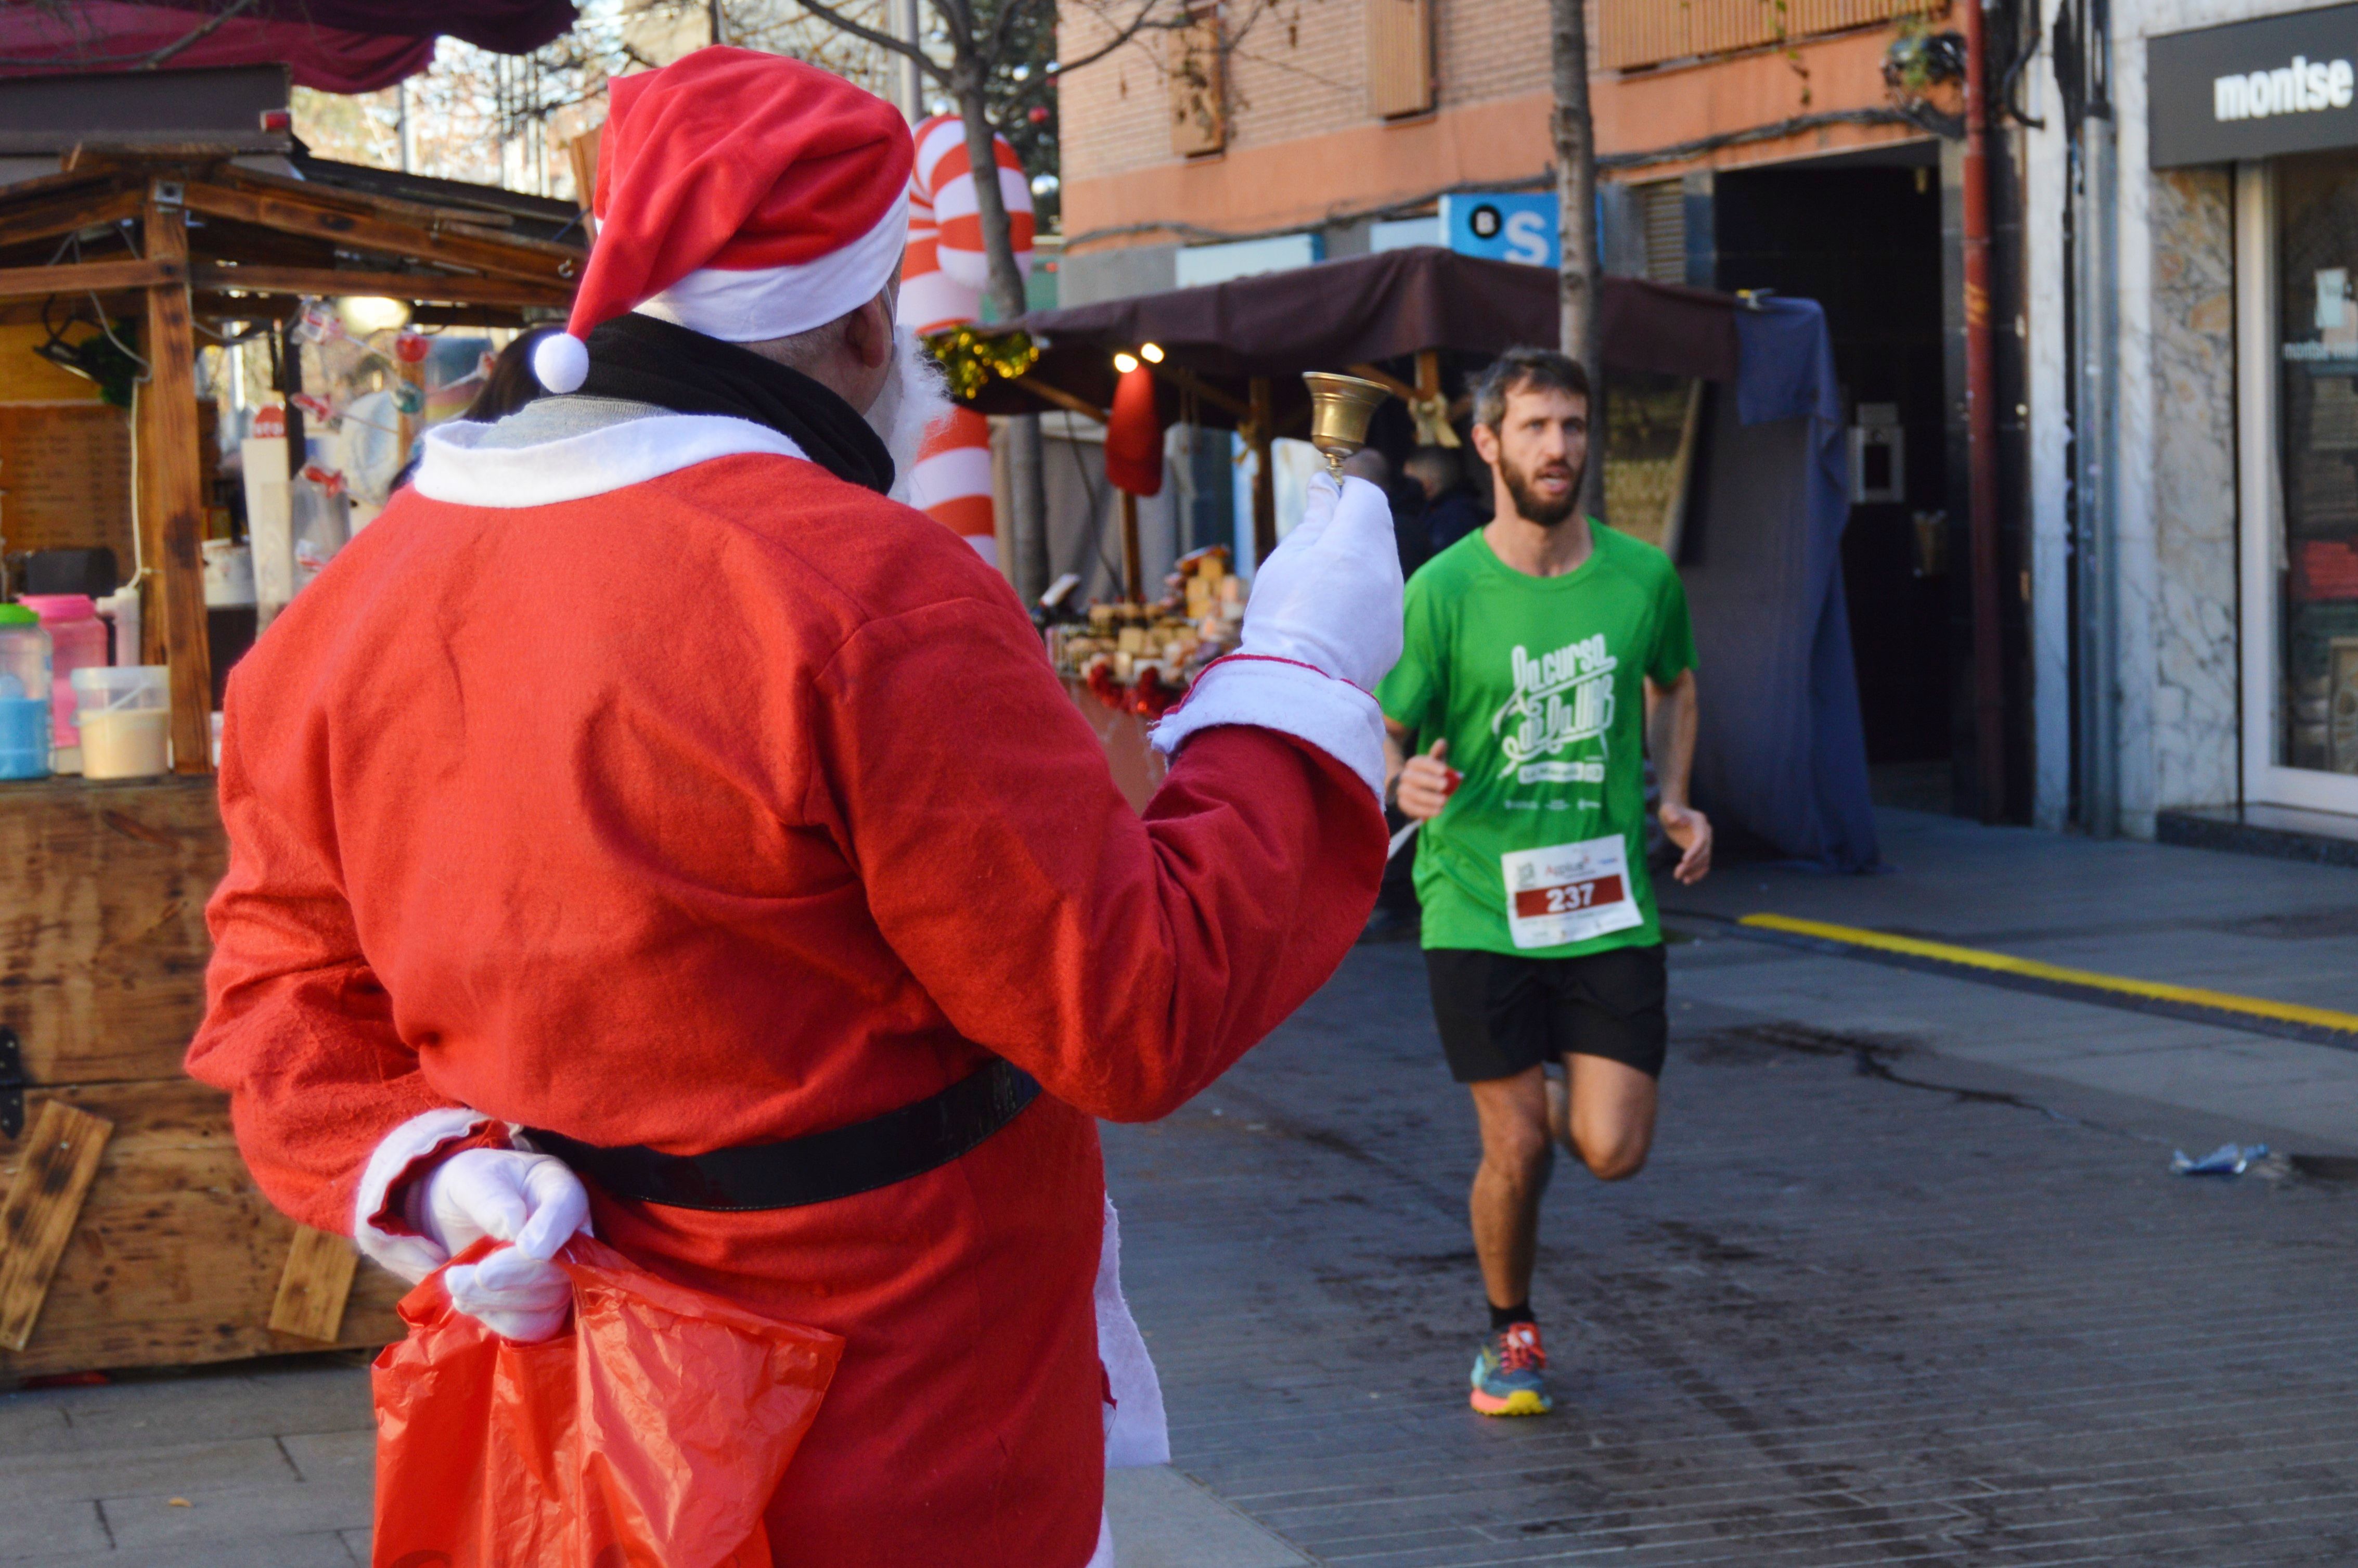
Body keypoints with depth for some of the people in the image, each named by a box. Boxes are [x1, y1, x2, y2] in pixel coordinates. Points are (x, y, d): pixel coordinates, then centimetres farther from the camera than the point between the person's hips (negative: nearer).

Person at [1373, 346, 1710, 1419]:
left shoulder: (1643, 577, 2)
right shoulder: (1444, 591, -7)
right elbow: (1379, 739, -2)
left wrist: (1672, 798, 8)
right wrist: (1407, 784, -25)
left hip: (1608, 905, 2)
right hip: (1478, 906, -2)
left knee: (1613, 1153, -5)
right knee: (1516, 1151, 0)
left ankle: (1566, 1097, 33)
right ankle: (1509, 1332, 26)